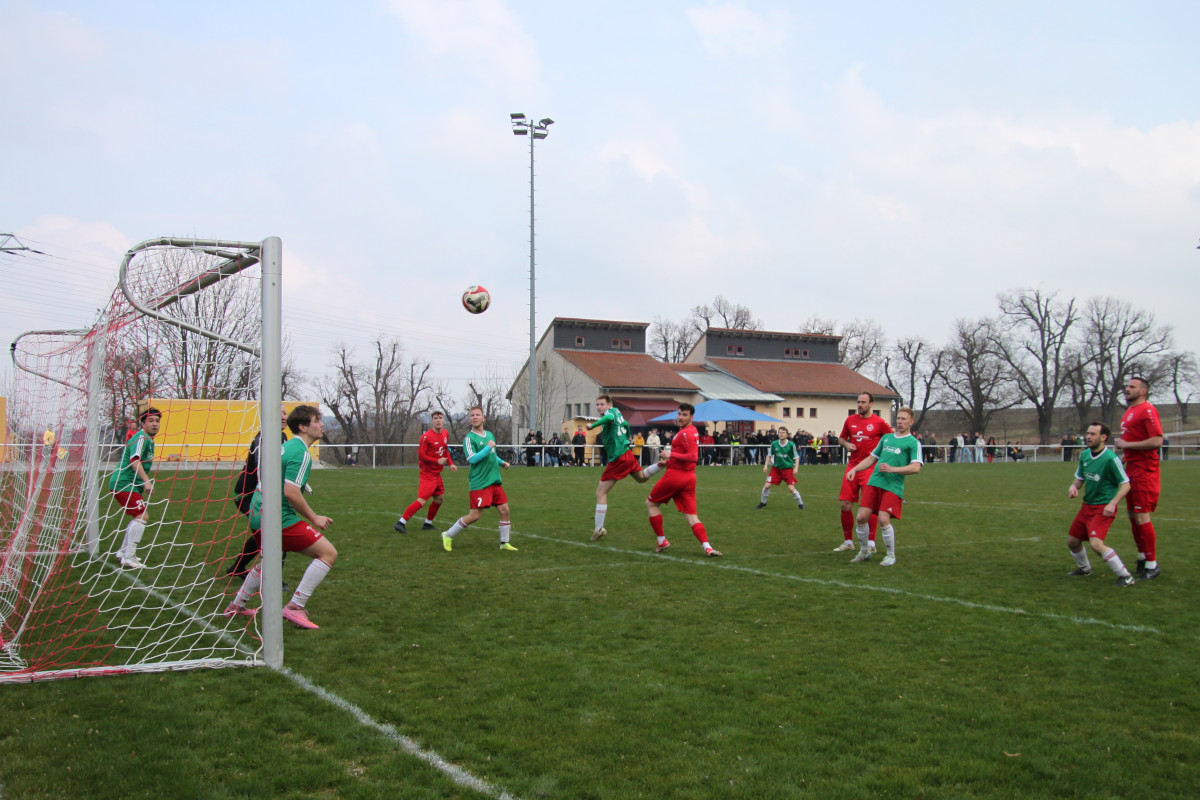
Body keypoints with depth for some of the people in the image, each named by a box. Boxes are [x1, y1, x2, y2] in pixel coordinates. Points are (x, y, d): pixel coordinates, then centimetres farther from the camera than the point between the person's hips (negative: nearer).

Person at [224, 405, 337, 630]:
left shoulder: (285, 447, 15)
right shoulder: (301, 453, -14)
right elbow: (291, 493, -22)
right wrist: (314, 518, -11)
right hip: (278, 518, -10)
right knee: (328, 553, -9)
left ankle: (237, 605, 44)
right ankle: (295, 607, -10)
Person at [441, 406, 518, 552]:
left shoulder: (489, 434, 14)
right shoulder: (469, 438, -9)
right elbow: (472, 459, -21)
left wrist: (501, 462, 14)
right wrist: (488, 447, -18)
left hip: (495, 481, 7)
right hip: (479, 483, -7)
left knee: (504, 510, 2)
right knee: (475, 515, -8)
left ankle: (504, 543, 15)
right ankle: (448, 536, 8)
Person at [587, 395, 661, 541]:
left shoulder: (610, 411, -13)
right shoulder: (616, 411, 12)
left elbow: (610, 417, -40)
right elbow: (625, 424, 31)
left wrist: (592, 425, -41)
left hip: (618, 458, -9)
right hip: (627, 453, 9)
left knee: (600, 492, -8)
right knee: (642, 477, 37)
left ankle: (599, 529, -10)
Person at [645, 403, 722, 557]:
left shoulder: (686, 433, -15)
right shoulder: (691, 431, 17)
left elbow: (694, 457, -25)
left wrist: (671, 454, -20)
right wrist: (668, 461, 22)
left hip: (674, 475, -9)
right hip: (689, 477, 9)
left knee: (651, 504, 12)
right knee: (691, 516, 3)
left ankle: (662, 541, 15)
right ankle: (707, 547, -15)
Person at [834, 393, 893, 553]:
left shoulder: (879, 422, -4)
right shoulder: (850, 420, 9)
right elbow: (842, 438, 21)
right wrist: (847, 445, 0)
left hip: (870, 468, -4)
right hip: (853, 466, 4)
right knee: (845, 505, 2)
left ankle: (871, 543, 3)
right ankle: (848, 542, 16)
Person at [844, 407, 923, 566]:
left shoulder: (913, 442, 1)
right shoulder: (886, 437, 19)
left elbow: (916, 468, -11)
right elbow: (872, 458, 27)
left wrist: (892, 469, -21)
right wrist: (855, 469, 14)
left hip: (893, 487, -5)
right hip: (874, 482, 5)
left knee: (883, 519, -17)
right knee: (862, 517, -3)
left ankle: (891, 555, 3)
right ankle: (863, 552, 18)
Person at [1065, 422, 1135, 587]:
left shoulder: (1111, 458, -18)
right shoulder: (1084, 455, 4)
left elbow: (1125, 485, -14)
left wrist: (1113, 504, -26)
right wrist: (1073, 486, -6)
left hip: (1103, 508, -8)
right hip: (1087, 505, 8)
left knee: (1096, 543, -25)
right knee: (1072, 541, 14)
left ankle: (1125, 576, -13)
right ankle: (1084, 568, 42)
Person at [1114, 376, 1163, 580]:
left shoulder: (1147, 410, -14)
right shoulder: (1129, 412, 16)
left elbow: (1157, 441, -22)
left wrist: (1127, 445, -18)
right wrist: (1122, 456, 16)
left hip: (1144, 471, -10)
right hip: (1132, 469, 10)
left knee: (1142, 517, -8)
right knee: (1132, 515, 14)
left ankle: (1152, 565, 0)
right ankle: (1142, 559, 26)